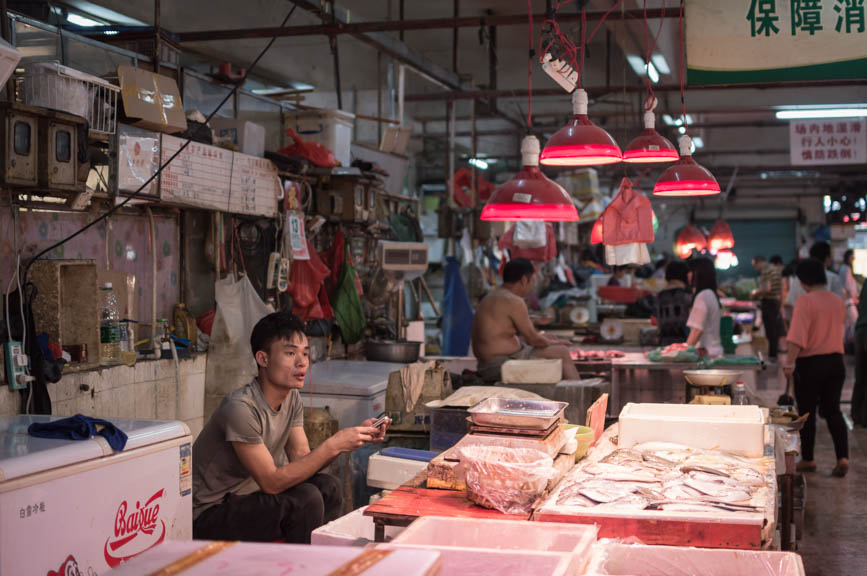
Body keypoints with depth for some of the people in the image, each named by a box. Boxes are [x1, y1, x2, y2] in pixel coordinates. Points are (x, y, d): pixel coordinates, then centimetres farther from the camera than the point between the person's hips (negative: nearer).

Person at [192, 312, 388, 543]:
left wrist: (355, 436, -13)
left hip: (246, 495, 9)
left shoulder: (292, 398, 2)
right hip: (208, 514, -8)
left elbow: (302, 459, -1)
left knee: (328, 488, -3)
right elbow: (271, 482, -25)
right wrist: (333, 446, -28)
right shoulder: (241, 407, -26)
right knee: (306, 499, -23)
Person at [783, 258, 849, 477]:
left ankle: (807, 459, 17)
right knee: (833, 411, 10)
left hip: (810, 363, -5)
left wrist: (790, 362, -25)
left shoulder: (805, 301, -15)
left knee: (807, 413, 8)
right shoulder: (838, 301, 6)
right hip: (836, 361, 6)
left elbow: (798, 336, -24)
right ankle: (843, 457, -3)